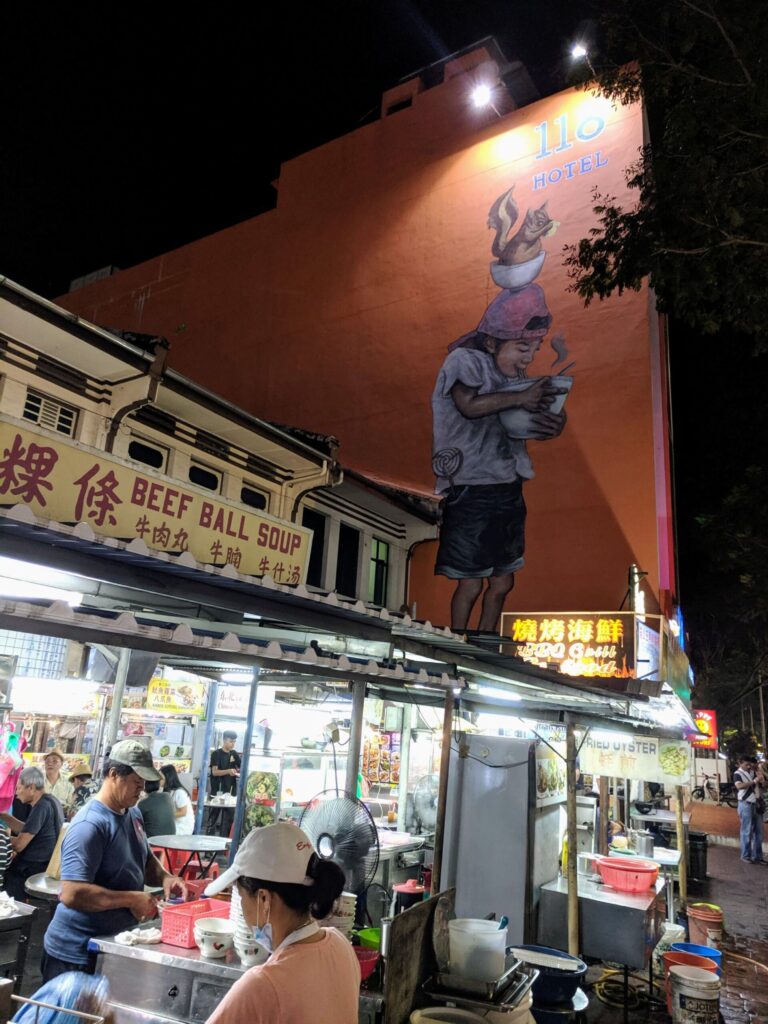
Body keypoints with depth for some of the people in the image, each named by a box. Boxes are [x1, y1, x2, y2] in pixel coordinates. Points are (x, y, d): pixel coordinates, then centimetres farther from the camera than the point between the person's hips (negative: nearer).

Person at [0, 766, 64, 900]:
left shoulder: (42, 806, -22)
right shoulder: (49, 801, 8)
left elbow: (19, 845, -19)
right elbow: (25, 831, 15)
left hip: (34, 869, -9)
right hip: (45, 864, 9)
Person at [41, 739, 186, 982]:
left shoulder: (133, 814, 4)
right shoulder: (90, 825, -25)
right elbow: (72, 894, -30)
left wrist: (164, 878, -4)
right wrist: (132, 899, -25)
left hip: (114, 944, 8)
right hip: (76, 955, -8)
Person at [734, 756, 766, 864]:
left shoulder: (754, 772, 8)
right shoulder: (738, 774, -8)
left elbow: (763, 787, 13)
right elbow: (739, 786, -26)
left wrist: (762, 778, -9)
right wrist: (754, 781, -30)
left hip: (757, 804, 6)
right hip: (746, 804, -6)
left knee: (758, 831, 9)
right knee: (747, 832, 0)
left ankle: (757, 856, 18)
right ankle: (746, 855, 10)